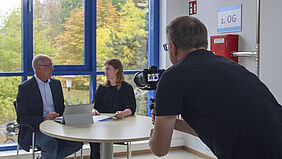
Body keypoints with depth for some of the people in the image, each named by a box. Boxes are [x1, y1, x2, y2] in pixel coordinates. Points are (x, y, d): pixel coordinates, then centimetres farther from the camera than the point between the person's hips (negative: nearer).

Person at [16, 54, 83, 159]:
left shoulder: (56, 83, 14)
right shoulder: (24, 87, -3)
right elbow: (21, 118, -9)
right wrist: (43, 119, -23)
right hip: (35, 129, -5)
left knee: (78, 140, -19)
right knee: (50, 143, -35)